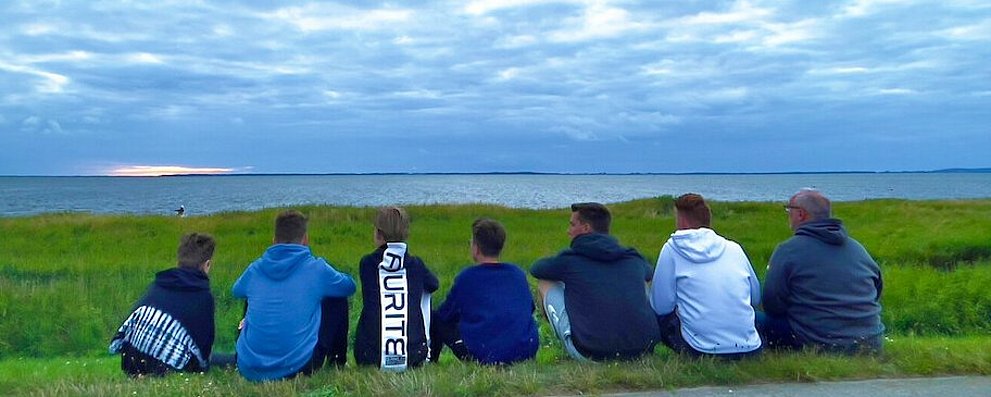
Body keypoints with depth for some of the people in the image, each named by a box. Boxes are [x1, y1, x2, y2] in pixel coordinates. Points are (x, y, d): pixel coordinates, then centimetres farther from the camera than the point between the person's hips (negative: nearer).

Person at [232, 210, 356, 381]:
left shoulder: (255, 269, 3)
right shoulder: (316, 268, -6)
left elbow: (236, 291, 27)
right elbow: (349, 286, 13)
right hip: (297, 368, -4)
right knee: (337, 300, 15)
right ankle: (337, 365, 26)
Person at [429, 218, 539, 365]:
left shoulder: (466, 277, -1)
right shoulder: (518, 273, 9)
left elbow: (445, 315, 8)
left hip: (484, 356, -3)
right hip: (527, 352, 4)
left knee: (436, 320, 14)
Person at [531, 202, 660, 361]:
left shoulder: (570, 259, 0)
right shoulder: (634, 258, 10)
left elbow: (535, 269, 20)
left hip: (590, 354, -4)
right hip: (643, 351, 5)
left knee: (545, 282, 15)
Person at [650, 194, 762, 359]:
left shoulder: (672, 249, -2)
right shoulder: (735, 248, 8)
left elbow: (661, 306, -2)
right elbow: (756, 298, 19)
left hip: (703, 350, -4)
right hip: (750, 349, 5)